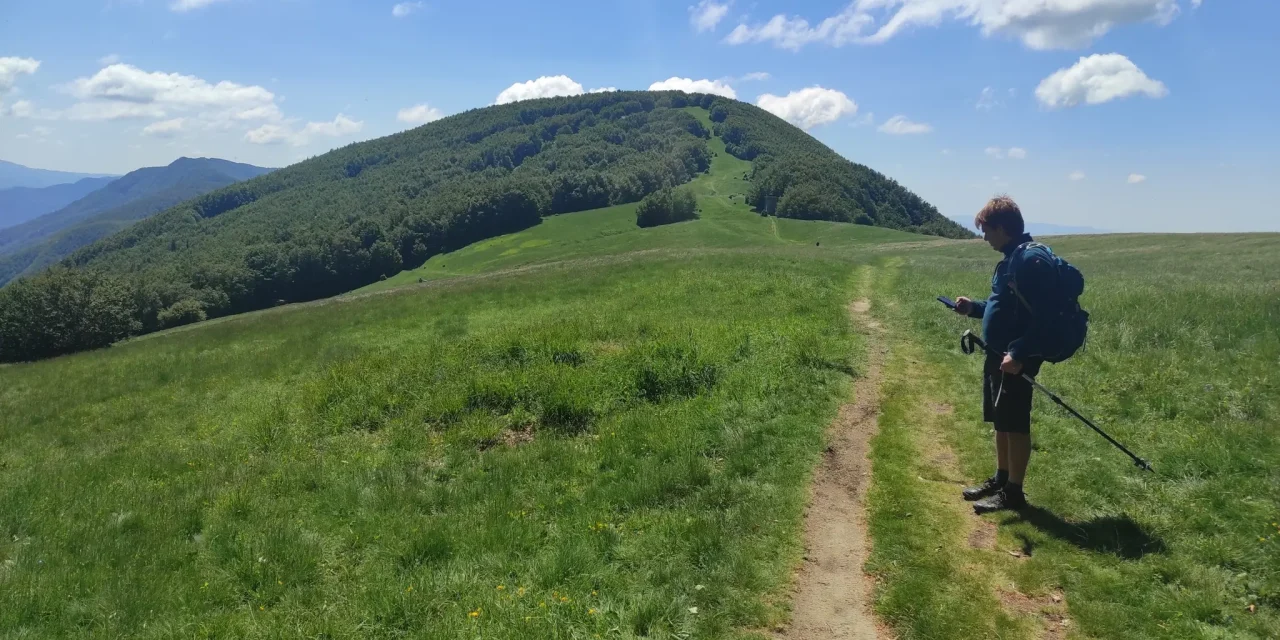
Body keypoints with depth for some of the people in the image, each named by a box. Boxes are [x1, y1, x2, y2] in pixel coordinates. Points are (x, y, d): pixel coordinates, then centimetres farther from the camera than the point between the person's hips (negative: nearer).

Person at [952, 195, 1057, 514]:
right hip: (998, 355, 10)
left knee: (1015, 425, 0)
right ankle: (1001, 479, 30)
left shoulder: (1031, 260, -19)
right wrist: (973, 307, 13)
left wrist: (1018, 353, -29)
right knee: (1001, 422, 18)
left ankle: (1013, 492, 10)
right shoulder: (1011, 258, 13)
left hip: (1015, 359, -10)